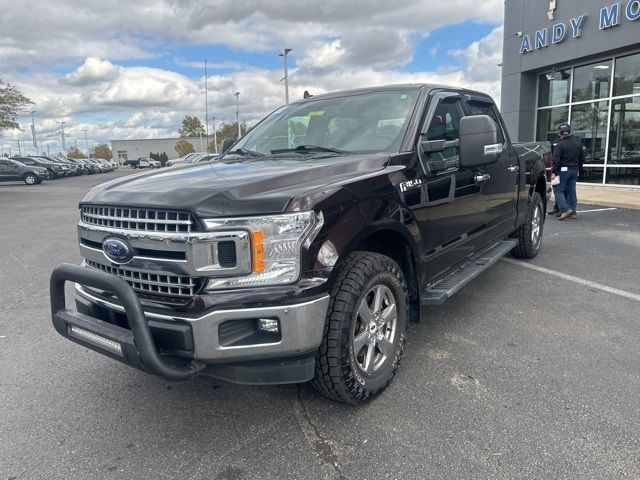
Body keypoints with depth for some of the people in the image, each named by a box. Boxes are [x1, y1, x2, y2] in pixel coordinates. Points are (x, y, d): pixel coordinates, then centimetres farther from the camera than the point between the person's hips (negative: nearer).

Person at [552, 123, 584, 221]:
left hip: (563, 170, -7)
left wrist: (554, 172, -14)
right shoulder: (578, 142, 10)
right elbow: (582, 158, 17)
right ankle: (572, 211, 16)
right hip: (574, 170, 7)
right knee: (571, 190, 12)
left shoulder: (560, 145, -13)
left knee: (558, 189, -2)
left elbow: (556, 160, -17)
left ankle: (565, 209, -13)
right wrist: (578, 167, 24)